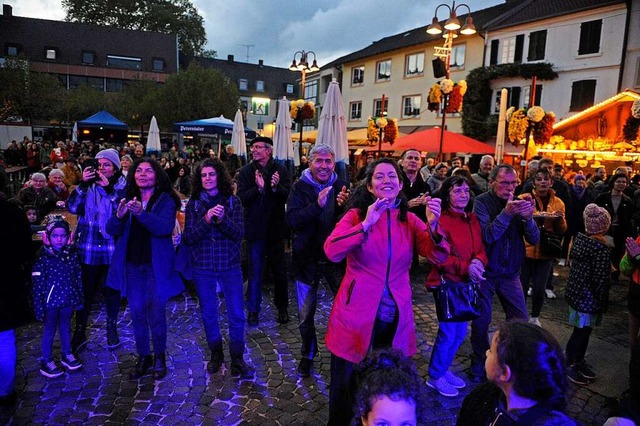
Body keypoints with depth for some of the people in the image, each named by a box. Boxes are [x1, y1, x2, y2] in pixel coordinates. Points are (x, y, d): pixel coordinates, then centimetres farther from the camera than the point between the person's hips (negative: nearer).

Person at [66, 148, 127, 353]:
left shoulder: (122, 186, -2)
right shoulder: (89, 185, 2)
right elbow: (72, 207, -9)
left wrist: (109, 189, -24)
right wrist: (82, 184, -21)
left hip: (113, 248, -1)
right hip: (88, 247, 1)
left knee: (112, 289, 12)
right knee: (85, 290, 6)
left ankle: (112, 328, 28)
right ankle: (80, 331, 20)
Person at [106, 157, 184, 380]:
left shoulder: (166, 200, -4)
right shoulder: (128, 199, 8)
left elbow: (165, 227, -21)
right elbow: (111, 230, -1)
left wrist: (141, 213, -36)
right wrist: (119, 215, -23)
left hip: (156, 265, -4)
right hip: (132, 265, 4)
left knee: (156, 312, 0)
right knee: (137, 312, 9)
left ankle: (159, 357, 18)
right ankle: (143, 357, 23)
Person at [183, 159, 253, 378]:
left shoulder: (233, 201, -1)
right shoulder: (194, 203, 1)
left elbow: (239, 233, -8)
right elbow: (188, 238, -6)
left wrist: (223, 219, -26)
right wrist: (206, 219, -23)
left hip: (230, 265, -1)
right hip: (202, 266, 1)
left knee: (236, 314, 2)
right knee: (208, 313, 12)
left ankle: (237, 358, 17)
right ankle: (216, 353, 32)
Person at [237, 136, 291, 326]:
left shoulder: (280, 170, -5)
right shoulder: (246, 171, -4)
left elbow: (289, 196, -10)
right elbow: (241, 198, -12)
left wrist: (277, 187, -28)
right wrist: (258, 188, -27)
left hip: (276, 228, 0)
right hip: (255, 228, 0)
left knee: (279, 271, 13)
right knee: (255, 272, 9)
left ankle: (282, 308, 30)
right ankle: (253, 309, 25)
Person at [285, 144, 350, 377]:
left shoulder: (341, 186, -1)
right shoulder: (300, 187, -6)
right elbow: (292, 219, -17)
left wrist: (345, 205, -24)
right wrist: (317, 205, -29)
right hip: (307, 258, 0)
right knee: (306, 314, 13)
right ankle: (308, 354, 36)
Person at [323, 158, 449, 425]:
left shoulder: (409, 220, 4)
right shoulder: (356, 215, -4)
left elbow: (438, 256, -8)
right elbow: (331, 251, -20)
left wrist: (433, 225, -26)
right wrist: (366, 224, -29)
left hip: (396, 318, 3)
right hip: (357, 315, -2)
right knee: (346, 386, 9)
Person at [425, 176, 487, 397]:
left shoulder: (472, 219, 8)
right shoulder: (441, 220, -15)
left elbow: (481, 248, 8)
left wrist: (478, 261, -14)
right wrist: (465, 267, -27)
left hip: (466, 284, 8)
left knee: (460, 333, 17)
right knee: (449, 333, 0)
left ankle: (443, 370, 36)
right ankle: (435, 376, 21)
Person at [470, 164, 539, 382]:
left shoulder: (518, 203, -1)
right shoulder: (482, 202, -12)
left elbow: (534, 240, -6)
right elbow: (486, 236, -25)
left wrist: (528, 218, -24)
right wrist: (506, 213, -33)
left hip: (511, 274, 4)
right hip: (485, 272, -3)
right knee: (481, 322, 3)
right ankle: (479, 363, 23)